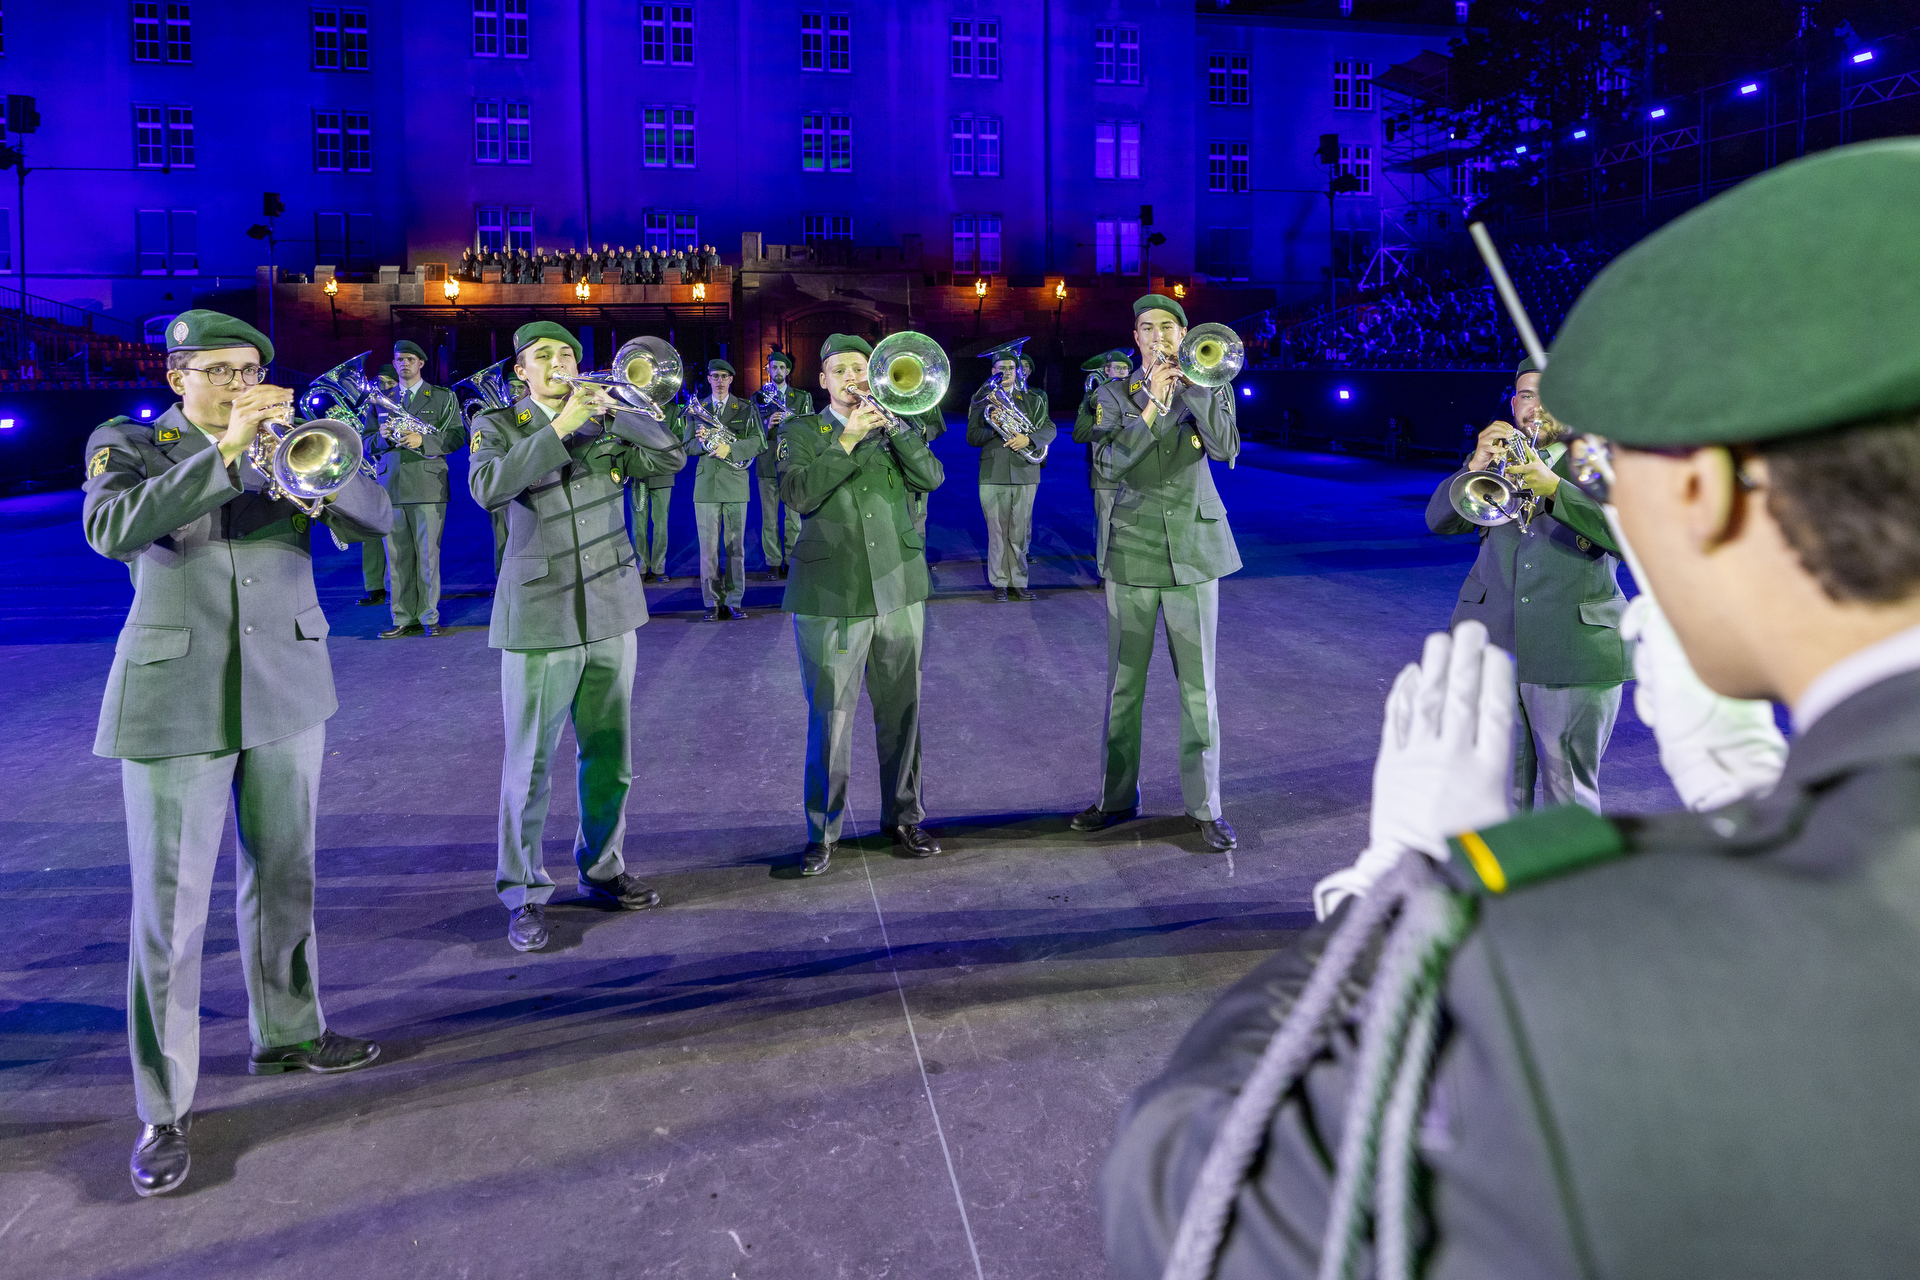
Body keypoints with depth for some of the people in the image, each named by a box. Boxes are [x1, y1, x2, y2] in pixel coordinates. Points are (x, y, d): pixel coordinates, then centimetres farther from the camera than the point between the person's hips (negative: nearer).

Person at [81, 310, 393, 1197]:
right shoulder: (128, 445, 0)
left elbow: (374, 520, -3)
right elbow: (110, 529, -20)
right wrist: (224, 450, -24)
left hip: (287, 688, 4)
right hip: (176, 699, -3)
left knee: (284, 879, 16)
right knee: (169, 910, -3)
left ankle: (286, 1033, 35)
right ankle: (164, 1110, 6)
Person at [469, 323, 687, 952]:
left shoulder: (605, 426, 10)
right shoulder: (497, 425, 0)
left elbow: (669, 455, -2)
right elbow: (488, 488, -19)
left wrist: (612, 411, -14)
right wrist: (559, 429, -22)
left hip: (610, 613, 4)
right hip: (539, 616, -4)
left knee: (610, 756, 12)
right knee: (530, 764, -1)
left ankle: (601, 869, 27)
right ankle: (523, 893, 10)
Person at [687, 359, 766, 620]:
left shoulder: (746, 409, 8)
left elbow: (758, 442, -1)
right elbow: (687, 446, 9)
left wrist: (730, 448, -16)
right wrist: (703, 443, -13)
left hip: (736, 483, -1)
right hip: (706, 484, 1)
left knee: (736, 546, 2)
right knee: (708, 546, -1)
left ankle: (733, 601, 8)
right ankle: (713, 602, 6)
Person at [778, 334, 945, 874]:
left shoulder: (895, 426, 13)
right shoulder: (801, 431, 6)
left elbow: (931, 477, -4)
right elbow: (798, 493, -11)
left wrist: (891, 424, -12)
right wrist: (847, 439, -15)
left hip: (898, 589, 3)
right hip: (830, 595, -2)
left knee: (900, 711, 9)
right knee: (830, 718, -2)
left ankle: (903, 816, 22)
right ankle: (822, 831, 9)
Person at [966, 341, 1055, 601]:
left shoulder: (1032, 400, 13)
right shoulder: (982, 401, 10)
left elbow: (1050, 429, 4)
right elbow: (972, 437, 4)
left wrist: (1028, 439, -15)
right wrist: (993, 428, -15)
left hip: (1025, 473, 1)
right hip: (993, 475, -1)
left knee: (1020, 533, 4)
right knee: (997, 533, -2)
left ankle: (1018, 582, 12)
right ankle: (999, 584, 7)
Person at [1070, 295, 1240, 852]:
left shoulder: (1209, 387, 5)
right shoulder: (1115, 395, 5)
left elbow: (1226, 447, -13)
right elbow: (1108, 462, -11)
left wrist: (1190, 382, -15)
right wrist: (1152, 403, -15)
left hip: (1193, 550, -1)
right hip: (1132, 550, 1)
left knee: (1198, 685, 2)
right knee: (1123, 683, 9)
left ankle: (1204, 804, 11)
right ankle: (1117, 797, 22)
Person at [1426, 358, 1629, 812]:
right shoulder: (1499, 458, 14)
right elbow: (1439, 519, 3)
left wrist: (1553, 487, -27)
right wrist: (1476, 466, -14)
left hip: (1574, 655, -3)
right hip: (1493, 650, 3)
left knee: (1569, 796, 5)